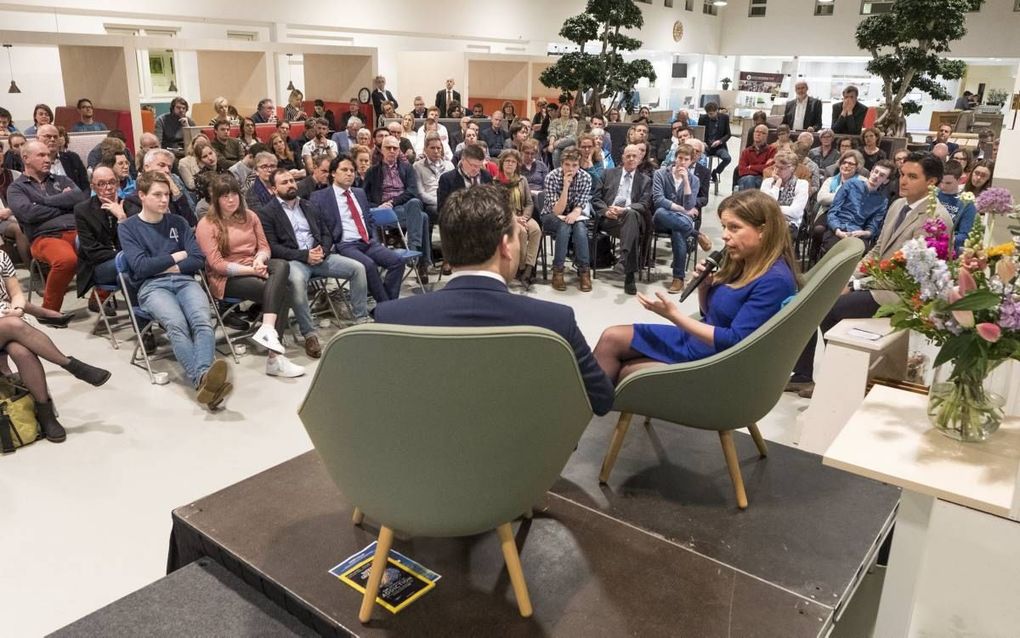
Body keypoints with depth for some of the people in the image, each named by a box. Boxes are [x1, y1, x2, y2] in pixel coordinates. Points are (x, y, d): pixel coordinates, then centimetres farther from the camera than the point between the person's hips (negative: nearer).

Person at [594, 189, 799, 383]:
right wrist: (703, 285, -6)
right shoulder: (742, 261, 5)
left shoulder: (775, 281, -23)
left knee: (621, 373, -9)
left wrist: (673, 314, -24)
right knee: (611, 338, -2)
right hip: (698, 339, 9)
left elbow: (734, 342, -26)